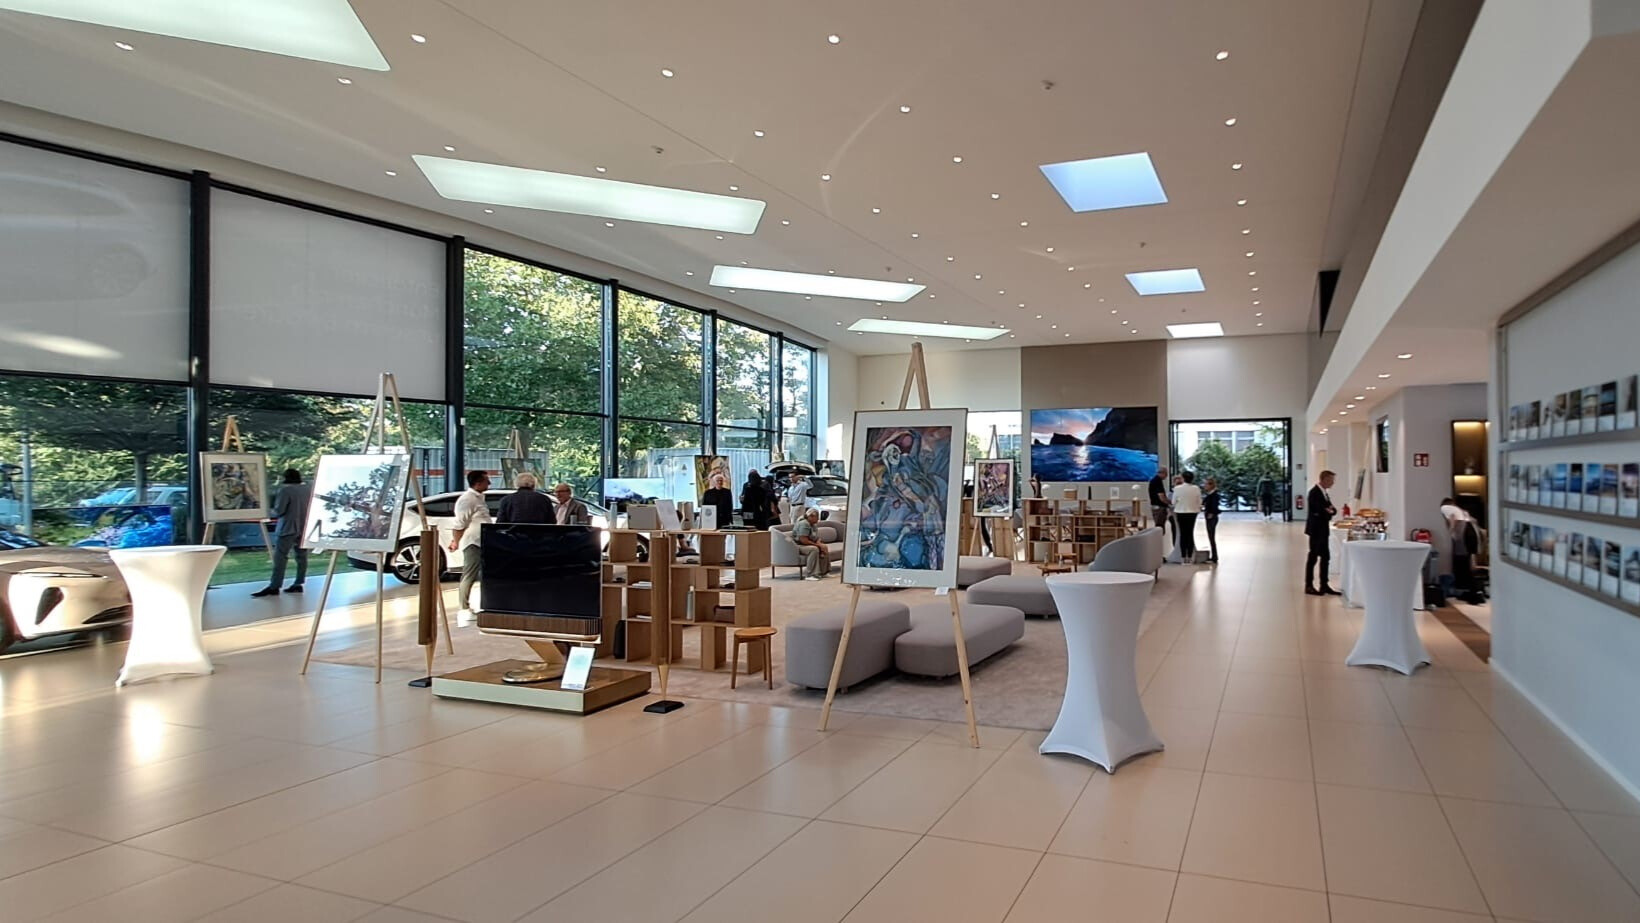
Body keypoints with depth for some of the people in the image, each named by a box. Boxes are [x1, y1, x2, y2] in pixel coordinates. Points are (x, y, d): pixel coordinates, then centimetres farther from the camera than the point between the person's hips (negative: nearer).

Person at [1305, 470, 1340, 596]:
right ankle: (1309, 586, 3)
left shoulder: (1323, 492, 15)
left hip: (1323, 530, 9)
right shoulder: (1314, 492, -15)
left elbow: (1329, 509, 13)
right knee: (1313, 557, -4)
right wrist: (1329, 512, -5)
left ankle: (1324, 586, 17)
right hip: (1316, 529, -9)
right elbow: (1318, 511, -23)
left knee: (1325, 557, 11)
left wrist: (1331, 511, -9)